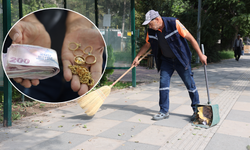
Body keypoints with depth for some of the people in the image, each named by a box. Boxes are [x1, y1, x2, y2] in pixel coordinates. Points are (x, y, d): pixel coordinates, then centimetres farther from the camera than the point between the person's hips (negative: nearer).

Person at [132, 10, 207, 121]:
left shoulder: (174, 23, -22)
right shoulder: (151, 31, -7)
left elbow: (190, 38, -17)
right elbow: (147, 45, 11)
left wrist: (200, 55, -16)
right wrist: (137, 57, 6)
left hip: (181, 59, -4)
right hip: (166, 60, 4)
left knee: (190, 85, 2)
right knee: (163, 83, -3)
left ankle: (197, 110, 18)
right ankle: (164, 111, 9)